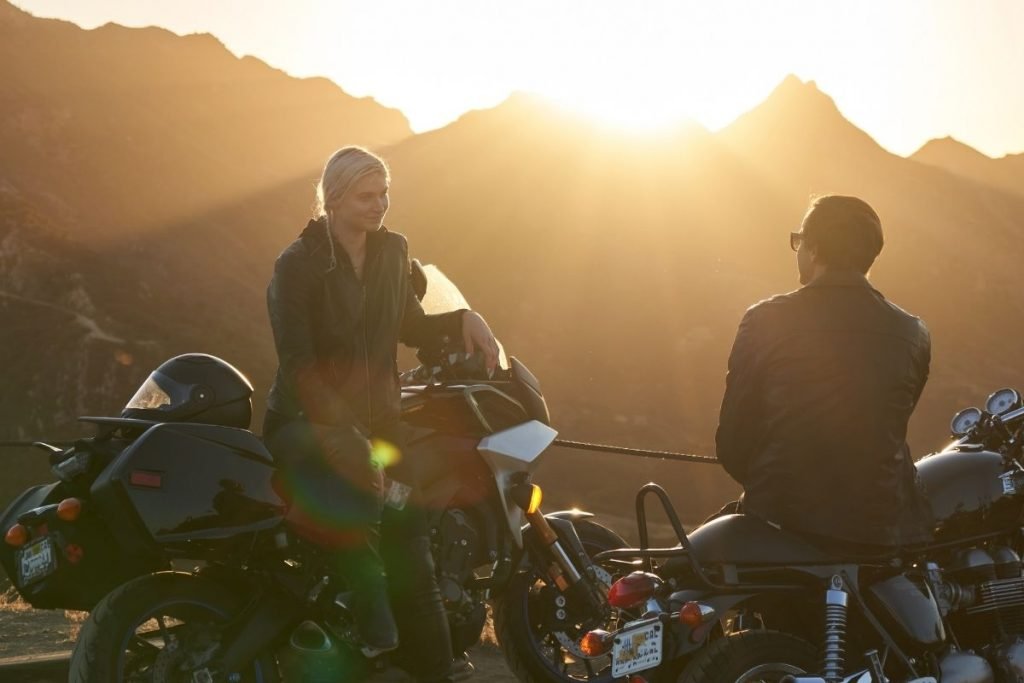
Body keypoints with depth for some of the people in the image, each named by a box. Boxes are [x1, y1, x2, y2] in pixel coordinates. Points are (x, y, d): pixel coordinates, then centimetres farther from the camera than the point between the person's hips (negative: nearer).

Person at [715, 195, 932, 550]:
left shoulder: (765, 321, -6)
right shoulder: (912, 334, 1)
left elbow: (732, 441, -1)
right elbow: (892, 433, 11)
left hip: (783, 519, -2)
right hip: (881, 529, 2)